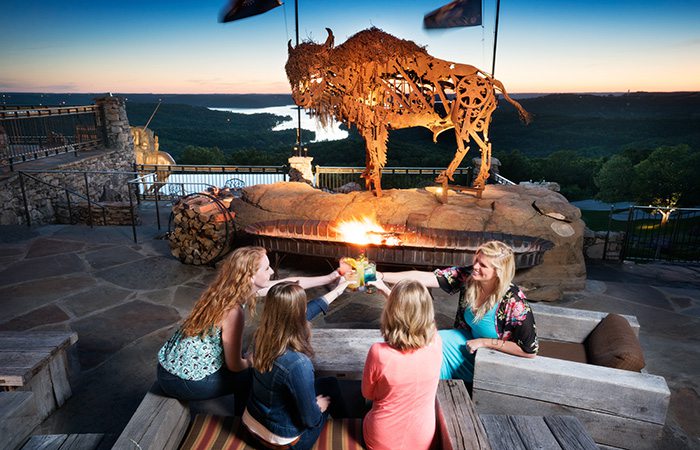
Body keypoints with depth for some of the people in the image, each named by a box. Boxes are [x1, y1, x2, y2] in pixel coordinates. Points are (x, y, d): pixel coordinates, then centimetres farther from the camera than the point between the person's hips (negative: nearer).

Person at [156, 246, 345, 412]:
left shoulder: (236, 287, -4)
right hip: (183, 381, -8)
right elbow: (234, 365, -19)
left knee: (246, 363, 18)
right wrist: (252, 361, 3)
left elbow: (289, 283, 3)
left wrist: (330, 277, 6)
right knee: (251, 374, 6)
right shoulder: (232, 311, -29)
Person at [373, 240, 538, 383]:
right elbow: (424, 278, -23)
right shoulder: (468, 276, -17)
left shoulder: (514, 302, -28)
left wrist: (484, 342, -22)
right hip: (472, 341, 5)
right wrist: (383, 277, -31)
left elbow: (529, 351, -21)